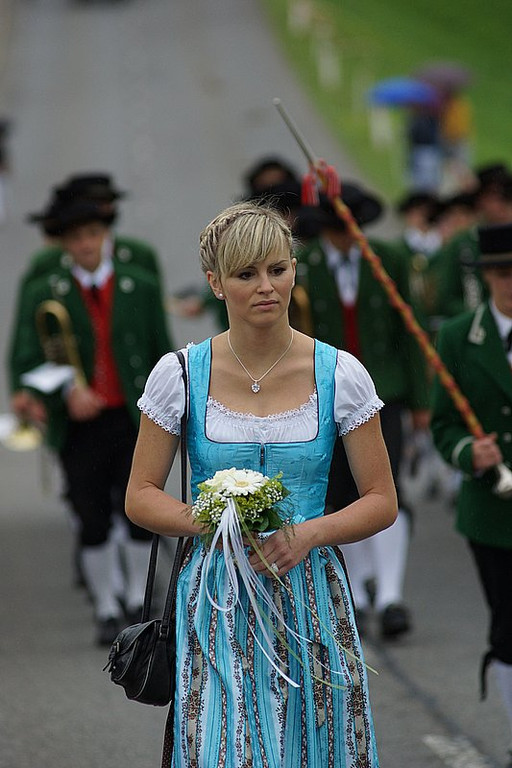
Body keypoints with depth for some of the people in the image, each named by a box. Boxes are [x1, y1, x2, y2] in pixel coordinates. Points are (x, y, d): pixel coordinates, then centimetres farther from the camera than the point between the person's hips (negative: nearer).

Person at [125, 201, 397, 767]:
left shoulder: (339, 375, -1)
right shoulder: (179, 375, -1)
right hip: (217, 606, -1)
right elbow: (141, 497, 5)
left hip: (311, 605, 1)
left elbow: (382, 501, 4)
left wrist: (307, 534, -14)